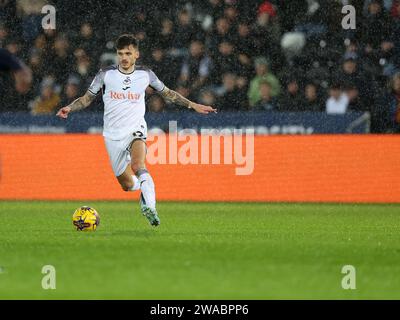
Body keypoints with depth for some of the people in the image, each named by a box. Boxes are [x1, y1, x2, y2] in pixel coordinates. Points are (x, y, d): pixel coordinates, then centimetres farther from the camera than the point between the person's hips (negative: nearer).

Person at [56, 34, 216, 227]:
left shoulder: (145, 75, 2)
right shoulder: (106, 75, -1)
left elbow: (167, 93, 18)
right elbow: (87, 98, 7)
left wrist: (192, 105, 15)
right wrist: (70, 108, -13)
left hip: (135, 130, -1)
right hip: (113, 135, 2)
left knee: (138, 165, -33)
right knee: (127, 185, 4)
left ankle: (150, 207, -41)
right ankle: (145, 187, 39)